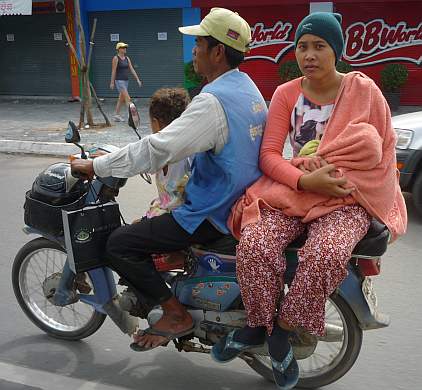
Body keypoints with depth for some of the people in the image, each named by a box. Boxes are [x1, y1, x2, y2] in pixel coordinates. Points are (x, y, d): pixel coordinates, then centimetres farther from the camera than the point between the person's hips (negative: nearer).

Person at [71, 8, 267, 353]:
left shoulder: (214, 101, -24)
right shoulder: (247, 87, 8)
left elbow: (158, 148, -26)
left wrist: (96, 166, -16)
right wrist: (169, 159, 15)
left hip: (213, 214, -10)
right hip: (241, 202, 10)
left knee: (120, 244, -7)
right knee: (152, 221, 29)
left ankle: (176, 315, 1)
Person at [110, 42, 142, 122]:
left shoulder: (127, 58, 11)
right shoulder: (116, 58, -7)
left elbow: (132, 69, 9)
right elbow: (113, 71, -8)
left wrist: (137, 79, 3)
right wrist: (112, 82, -9)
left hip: (126, 80, 7)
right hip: (119, 80, -7)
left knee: (121, 99, 11)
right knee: (127, 98, -14)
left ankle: (116, 115, 19)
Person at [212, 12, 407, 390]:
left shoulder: (364, 90, 0)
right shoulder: (286, 94, 5)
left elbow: (384, 151, 1)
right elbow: (269, 153, -3)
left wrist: (335, 176, -12)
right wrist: (305, 179, -22)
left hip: (348, 196, -2)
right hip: (296, 189, 2)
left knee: (325, 253, -35)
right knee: (254, 244, -28)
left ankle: (284, 326, -9)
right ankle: (258, 323, -3)